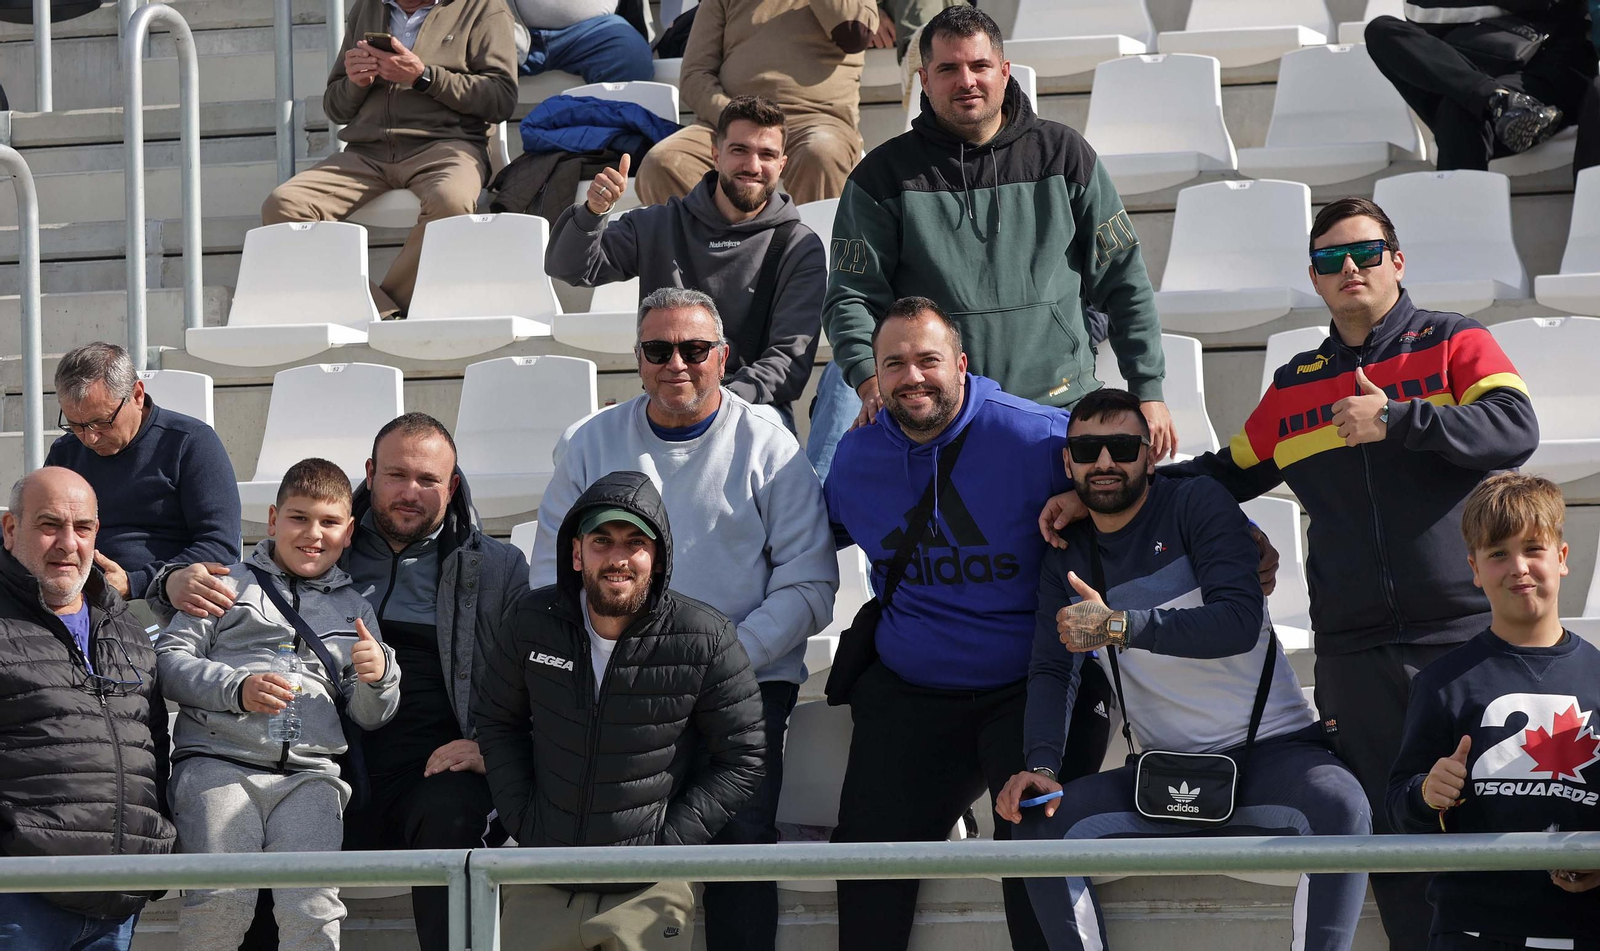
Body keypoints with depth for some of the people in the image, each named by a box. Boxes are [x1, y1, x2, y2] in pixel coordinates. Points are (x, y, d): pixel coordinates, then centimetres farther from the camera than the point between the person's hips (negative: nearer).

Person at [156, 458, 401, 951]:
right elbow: (169, 659, 7)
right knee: (221, 902, -22)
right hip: (218, 762, -2)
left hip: (309, 774, 2)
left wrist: (379, 676, 0)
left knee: (313, 910, -21)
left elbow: (370, 717, 23)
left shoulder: (354, 609, 26)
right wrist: (238, 689, -9)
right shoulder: (230, 585, 17)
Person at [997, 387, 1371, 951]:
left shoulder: (1197, 504, -7)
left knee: (1339, 805, -35)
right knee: (1040, 820, -18)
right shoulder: (1066, 558, 8)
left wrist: (1119, 625, -30)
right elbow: (1052, 671, 0)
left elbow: (1239, 621, -20)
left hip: (1270, 751, -4)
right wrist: (1040, 766, -20)